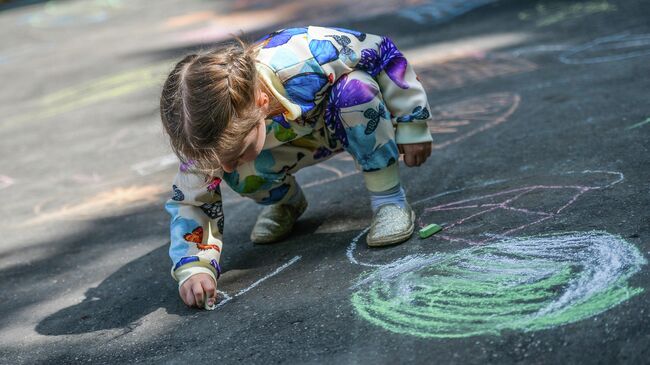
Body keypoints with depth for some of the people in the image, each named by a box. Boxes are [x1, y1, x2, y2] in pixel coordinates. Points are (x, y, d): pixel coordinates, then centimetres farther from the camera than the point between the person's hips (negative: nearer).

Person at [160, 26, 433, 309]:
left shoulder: (305, 62, -43)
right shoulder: (216, 130, -31)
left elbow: (384, 54, -26)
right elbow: (190, 201, -21)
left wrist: (412, 127, -19)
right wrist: (192, 268, -38)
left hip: (356, 122, -2)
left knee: (355, 87, -38)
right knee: (241, 175, -27)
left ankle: (389, 199, -20)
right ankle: (287, 201, 9)